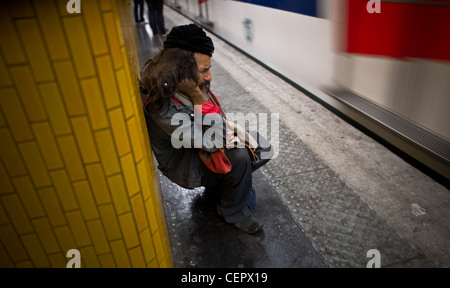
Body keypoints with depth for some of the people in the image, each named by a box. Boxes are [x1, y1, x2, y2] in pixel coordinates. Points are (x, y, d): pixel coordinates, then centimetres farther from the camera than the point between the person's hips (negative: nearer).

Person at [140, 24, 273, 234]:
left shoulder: (189, 85, -11)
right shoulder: (164, 108, -36)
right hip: (183, 163, -8)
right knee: (239, 157, -31)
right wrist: (197, 97, -42)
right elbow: (213, 141, -36)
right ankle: (234, 213, -3)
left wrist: (235, 133, -8)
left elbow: (218, 117, 6)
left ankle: (217, 184, 19)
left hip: (200, 143, 8)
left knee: (262, 150, 1)